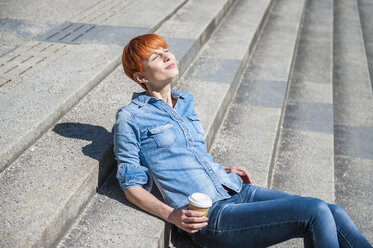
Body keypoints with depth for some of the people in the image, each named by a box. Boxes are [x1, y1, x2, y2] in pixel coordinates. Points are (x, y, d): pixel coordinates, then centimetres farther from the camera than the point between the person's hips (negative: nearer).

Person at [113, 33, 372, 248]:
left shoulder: (185, 102, 17)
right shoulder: (131, 118, -3)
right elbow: (132, 184, -3)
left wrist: (224, 170, 12)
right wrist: (171, 215, -18)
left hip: (238, 192, 7)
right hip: (210, 218, -7)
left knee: (335, 214, -9)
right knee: (316, 213, -20)